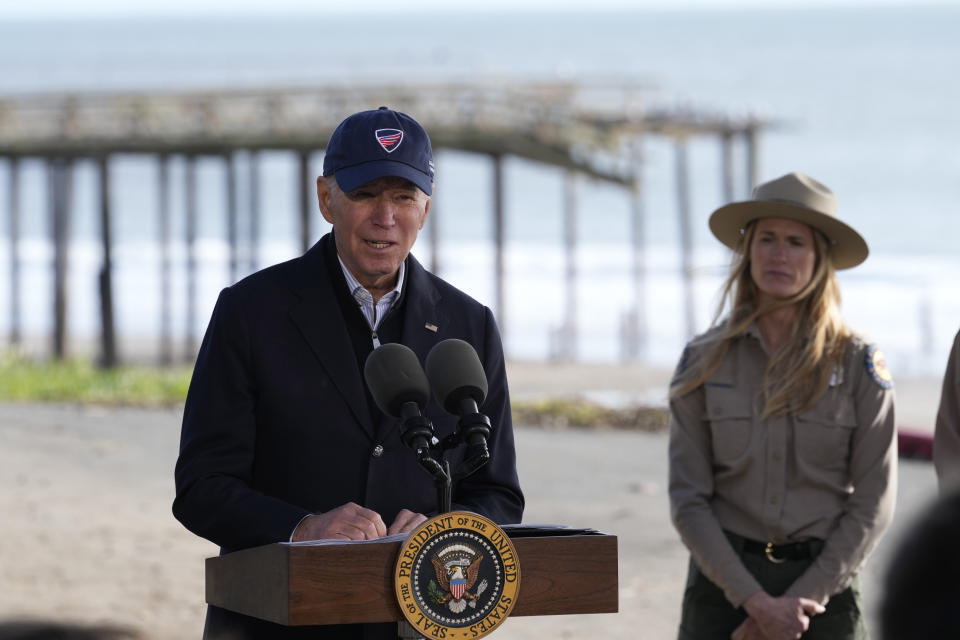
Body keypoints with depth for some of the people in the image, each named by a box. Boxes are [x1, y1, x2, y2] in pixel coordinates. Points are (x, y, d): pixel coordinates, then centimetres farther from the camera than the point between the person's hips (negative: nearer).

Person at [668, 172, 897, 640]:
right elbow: (687, 500, -1)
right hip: (723, 580, 1)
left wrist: (797, 600, -9)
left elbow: (872, 505, -1)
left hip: (824, 584, -1)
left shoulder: (859, 364, 1)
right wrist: (756, 600, -11)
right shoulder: (704, 362, 3)